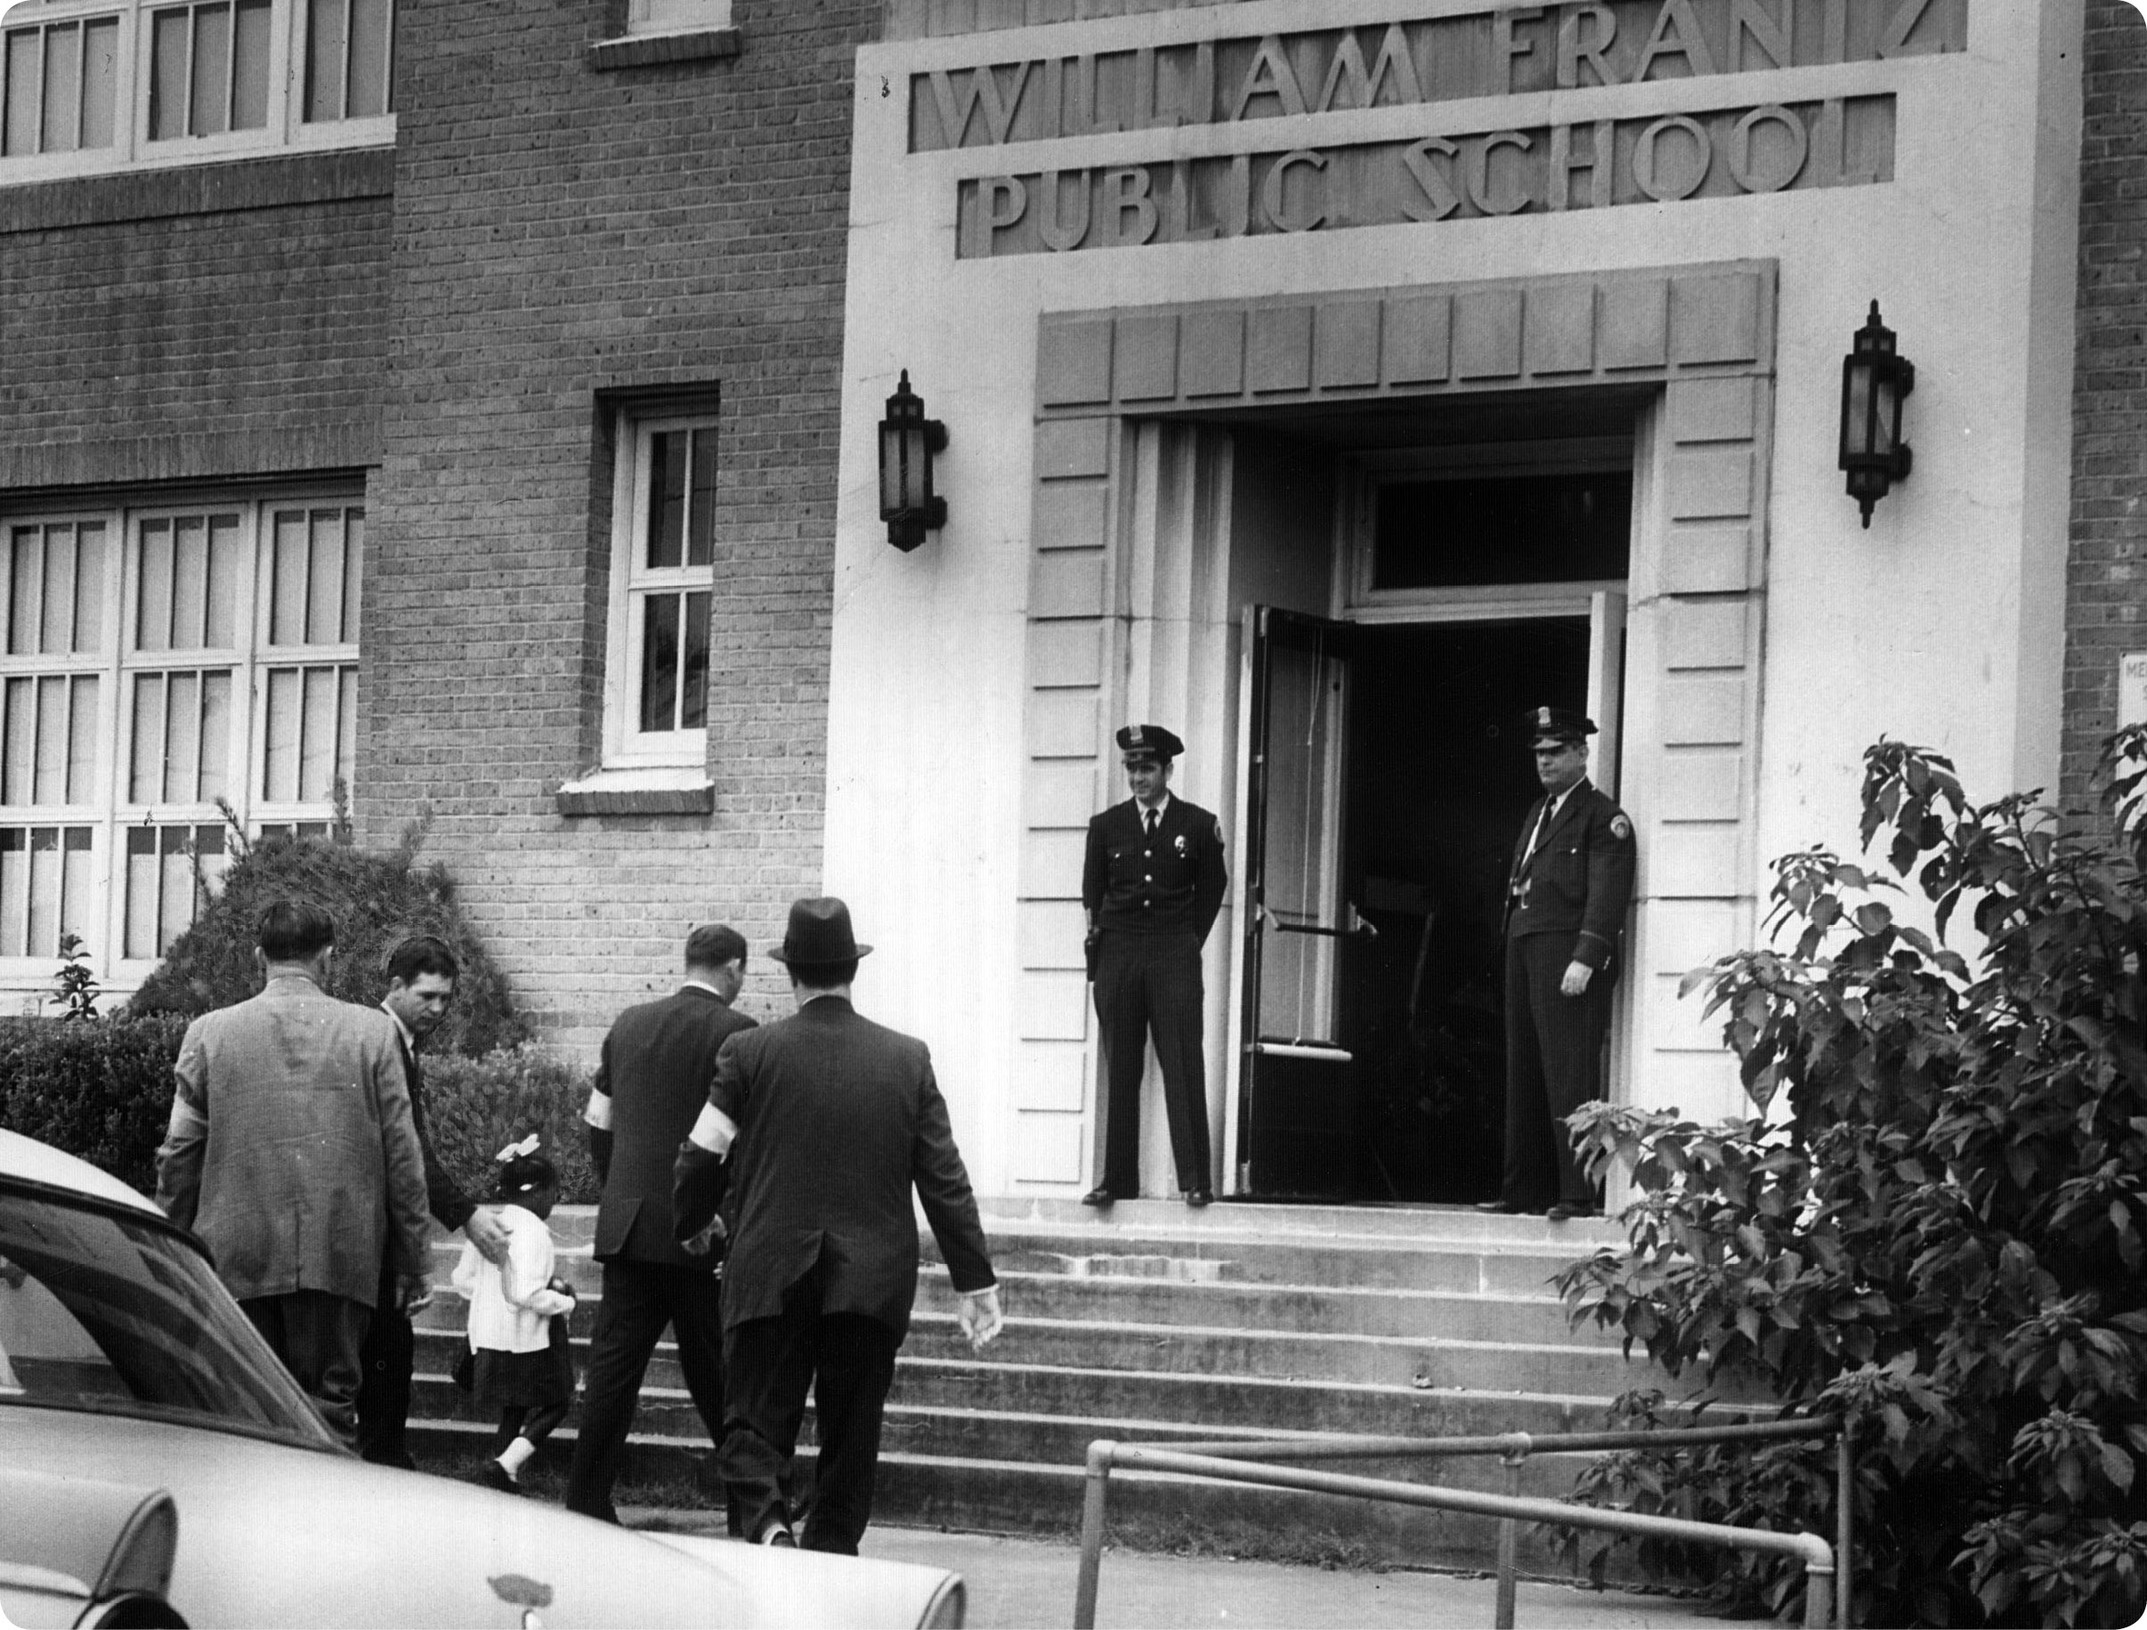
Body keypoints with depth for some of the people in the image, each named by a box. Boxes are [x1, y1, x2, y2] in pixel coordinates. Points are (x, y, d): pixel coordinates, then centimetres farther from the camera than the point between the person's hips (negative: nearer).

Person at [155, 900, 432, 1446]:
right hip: (341, 1258, 0)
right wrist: (413, 1260, 9)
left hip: (236, 1258, 0)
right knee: (330, 1412, 4)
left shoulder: (209, 1032, 2)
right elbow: (403, 1155, 2)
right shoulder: (373, 1031, 1)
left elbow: (179, 1157, 5)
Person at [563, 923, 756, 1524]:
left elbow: (597, 1126, 14)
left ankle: (587, 1502, 3)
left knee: (613, 1363, 5)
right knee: (716, 1373, 3)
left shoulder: (628, 1025, 9)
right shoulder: (735, 1032, -9)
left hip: (629, 1224, 4)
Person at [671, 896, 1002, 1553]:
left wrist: (687, 1228, 20)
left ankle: (766, 1526, -23)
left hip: (770, 1277, -2)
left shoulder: (749, 1053, -4)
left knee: (757, 1426, 3)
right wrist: (976, 1279, 7)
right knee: (850, 1440, 12)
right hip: (873, 1284, 2)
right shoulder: (908, 1059, 2)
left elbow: (700, 1159, -1)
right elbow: (946, 1180, 2)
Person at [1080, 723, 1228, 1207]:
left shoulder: (1199, 825, 3)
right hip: (1117, 957, 2)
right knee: (1119, 1071, 3)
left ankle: (1195, 1180, -5)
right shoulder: (1106, 825, 9)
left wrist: (1189, 942, 7)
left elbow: (1211, 889, 11)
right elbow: (1092, 892, 16)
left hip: (1175, 955, -2)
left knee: (1183, 1068, -6)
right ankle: (1116, 1179, 5)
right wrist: (1103, 939, 9)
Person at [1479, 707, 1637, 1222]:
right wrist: (1514, 954, 15)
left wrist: (1585, 959, -21)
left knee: (1569, 1073, -11)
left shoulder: (1603, 817, -3)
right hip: (1523, 948, 8)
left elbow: (1607, 896, -12)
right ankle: (1524, 1189, 12)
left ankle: (1579, 1193, -12)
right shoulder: (1537, 813, 23)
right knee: (1524, 1073, 8)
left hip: (1568, 951, -8)